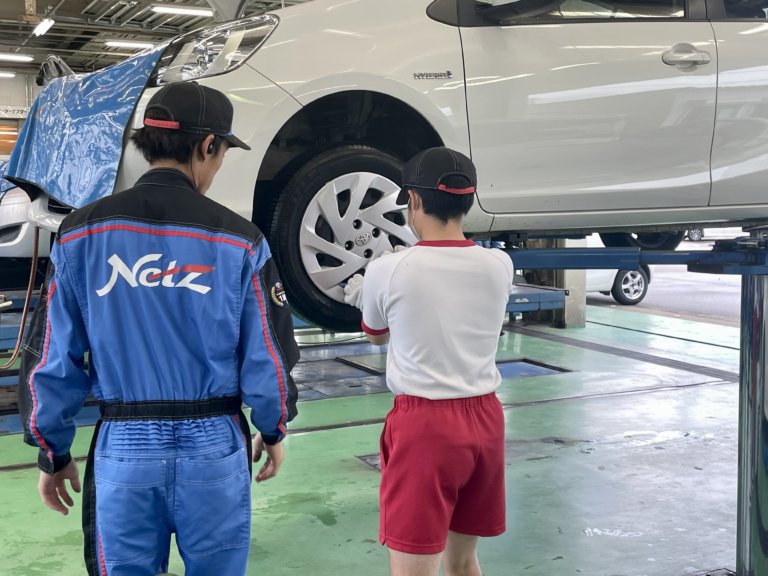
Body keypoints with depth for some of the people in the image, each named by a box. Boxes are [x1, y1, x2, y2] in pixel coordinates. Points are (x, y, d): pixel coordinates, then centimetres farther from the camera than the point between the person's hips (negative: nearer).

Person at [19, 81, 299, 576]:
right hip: (214, 446, -1)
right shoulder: (239, 239, -6)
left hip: (123, 447, 1)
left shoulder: (83, 233, -3)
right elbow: (267, 355, -3)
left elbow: (57, 359, 0)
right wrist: (273, 430, 15)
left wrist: (53, 454, 12)